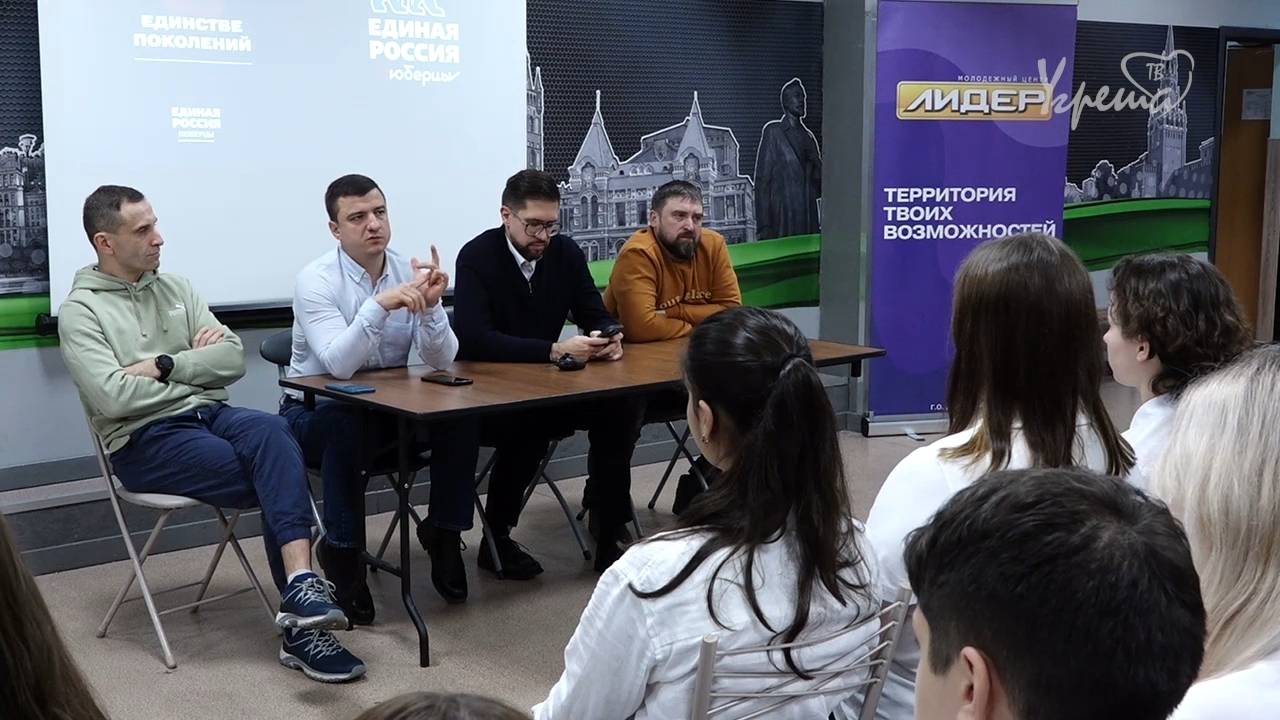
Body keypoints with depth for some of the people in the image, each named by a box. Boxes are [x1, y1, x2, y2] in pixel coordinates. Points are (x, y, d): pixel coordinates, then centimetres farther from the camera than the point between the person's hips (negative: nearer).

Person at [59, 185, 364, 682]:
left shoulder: (175, 288, 16)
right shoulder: (81, 311, 0)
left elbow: (234, 359, 6)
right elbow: (115, 397, -15)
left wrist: (163, 367, -8)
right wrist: (196, 367, -3)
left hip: (208, 415, 5)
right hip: (145, 441, -4)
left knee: (271, 431, -31)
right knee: (282, 482, -25)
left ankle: (301, 587, -41)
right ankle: (302, 621, -18)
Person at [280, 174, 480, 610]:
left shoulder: (411, 273, -5)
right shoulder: (316, 280, -17)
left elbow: (440, 360, -12)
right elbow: (339, 365, -31)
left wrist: (429, 307, -30)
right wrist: (379, 305, -43)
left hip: (390, 405, 4)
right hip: (318, 409, -4)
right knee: (351, 428, -37)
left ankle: (443, 533, 0)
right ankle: (342, 554, -16)